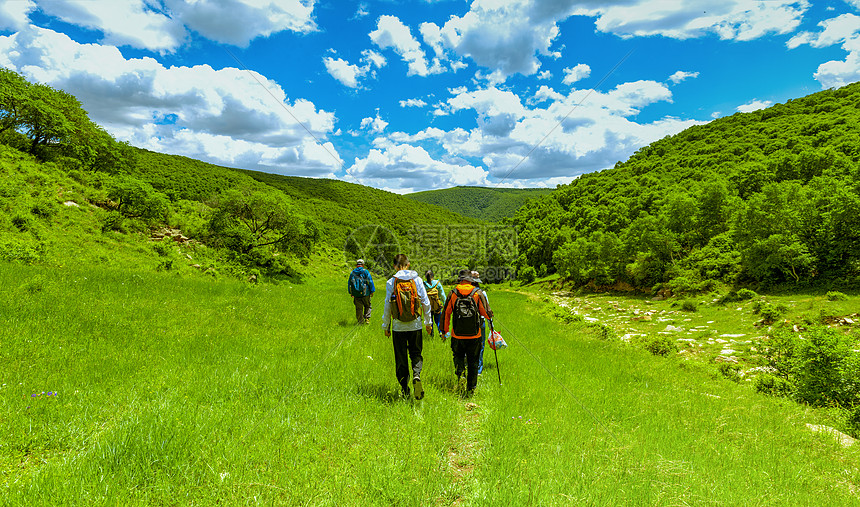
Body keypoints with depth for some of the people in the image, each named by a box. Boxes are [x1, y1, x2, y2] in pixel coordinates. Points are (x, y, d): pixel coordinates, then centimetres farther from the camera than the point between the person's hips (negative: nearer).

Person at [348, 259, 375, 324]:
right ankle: (367, 318, 4)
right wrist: (372, 291, 1)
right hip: (365, 293, -2)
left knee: (359, 308, 9)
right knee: (367, 306, 16)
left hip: (356, 294, 2)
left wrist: (350, 293, 21)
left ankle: (360, 321, 11)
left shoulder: (352, 273, 5)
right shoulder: (366, 272, -6)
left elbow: (349, 283, 12)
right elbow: (370, 282, -7)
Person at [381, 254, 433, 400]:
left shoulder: (391, 282, -5)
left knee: (401, 357, 10)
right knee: (416, 353, 13)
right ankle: (416, 375, -15)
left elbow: (387, 306, -3)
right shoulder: (417, 280, -2)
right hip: (415, 325, 1)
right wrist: (428, 322, 10)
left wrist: (386, 326, 7)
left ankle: (405, 389, 13)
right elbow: (425, 302, 0)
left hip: (398, 326, -1)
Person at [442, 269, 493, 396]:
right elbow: (486, 313, -1)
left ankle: (460, 374, -5)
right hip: (474, 336, 0)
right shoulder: (477, 293, -5)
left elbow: (446, 313, 1)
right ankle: (471, 389, 16)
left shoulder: (453, 294, -4)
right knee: (473, 362, 12)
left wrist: (444, 331, 12)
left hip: (457, 336, 0)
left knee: (458, 356, 21)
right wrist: (490, 315, 24)